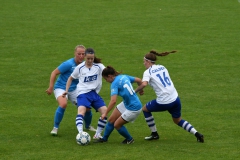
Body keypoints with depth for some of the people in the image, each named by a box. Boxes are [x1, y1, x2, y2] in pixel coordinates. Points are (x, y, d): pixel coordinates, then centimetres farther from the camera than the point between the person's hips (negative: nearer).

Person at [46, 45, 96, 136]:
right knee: (63, 104, -34)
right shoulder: (69, 64, -21)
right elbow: (54, 73, -16)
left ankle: (88, 126, 30)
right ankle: (55, 128, -18)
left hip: (74, 89, 6)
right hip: (61, 88, -6)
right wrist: (50, 87, -18)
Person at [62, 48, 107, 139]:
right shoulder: (80, 68, 3)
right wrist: (66, 90, 8)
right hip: (83, 94, -2)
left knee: (105, 112, -11)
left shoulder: (98, 66, 2)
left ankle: (98, 134, 4)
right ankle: (80, 133, -43)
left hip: (94, 93, 2)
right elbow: (71, 78, 17)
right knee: (81, 111, -29)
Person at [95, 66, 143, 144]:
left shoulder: (115, 83, -23)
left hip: (133, 108, -9)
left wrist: (106, 113, -22)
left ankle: (129, 139, 25)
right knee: (111, 120, 13)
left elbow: (113, 101, -31)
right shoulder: (124, 77, 0)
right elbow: (139, 80, 10)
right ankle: (104, 138, 31)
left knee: (117, 125, 4)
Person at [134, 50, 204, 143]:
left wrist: (135, 91, -11)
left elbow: (144, 84, -24)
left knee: (145, 109, 21)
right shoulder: (162, 67, 14)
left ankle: (154, 134, 25)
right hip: (175, 99, 6)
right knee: (178, 120, 25)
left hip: (163, 102, -6)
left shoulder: (148, 72, -6)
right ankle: (197, 134, 9)